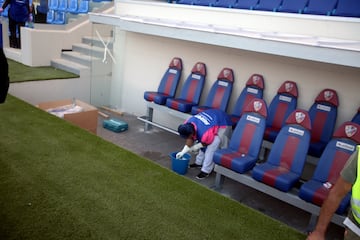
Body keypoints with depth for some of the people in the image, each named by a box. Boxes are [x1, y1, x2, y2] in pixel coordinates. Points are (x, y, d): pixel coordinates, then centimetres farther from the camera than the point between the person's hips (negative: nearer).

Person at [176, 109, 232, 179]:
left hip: (223, 124, -8)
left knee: (211, 148, -14)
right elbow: (190, 139, -2)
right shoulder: (187, 124, -17)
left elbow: (207, 143, -17)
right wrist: (183, 152, -5)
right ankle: (199, 162, 28)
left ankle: (205, 171, -6)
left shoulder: (204, 133, -39)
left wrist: (196, 147, -5)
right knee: (202, 146, 11)